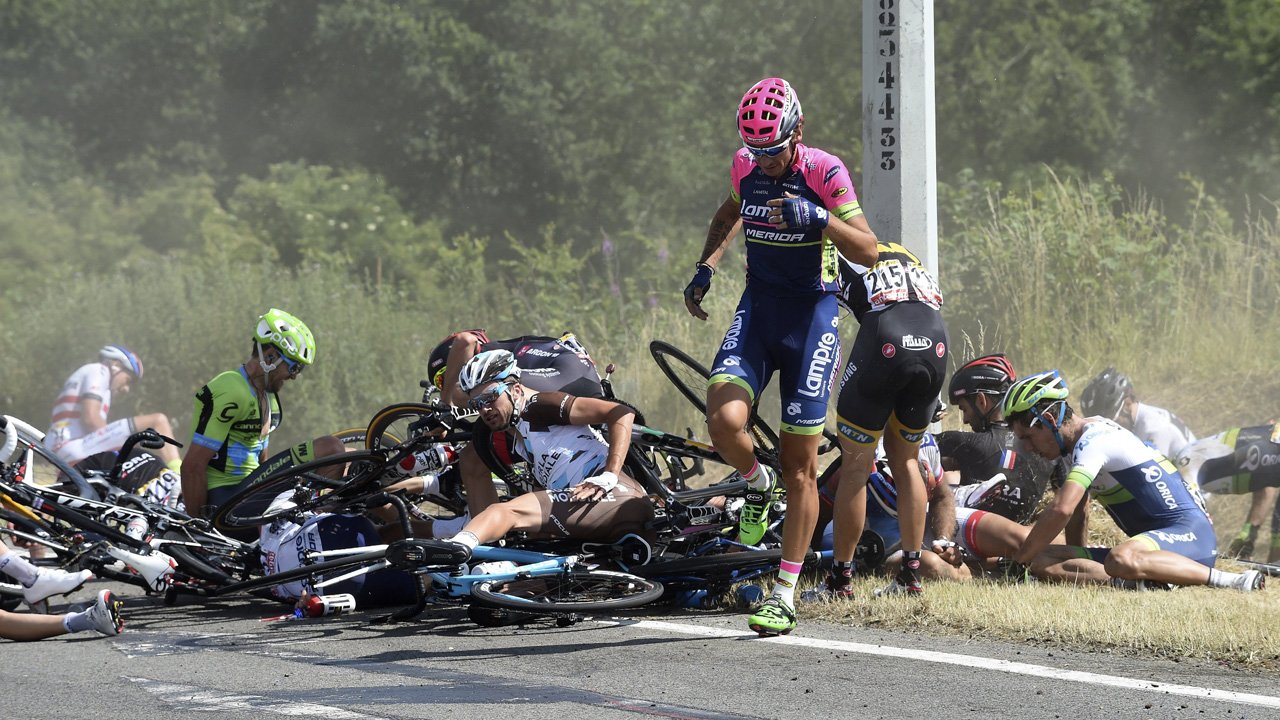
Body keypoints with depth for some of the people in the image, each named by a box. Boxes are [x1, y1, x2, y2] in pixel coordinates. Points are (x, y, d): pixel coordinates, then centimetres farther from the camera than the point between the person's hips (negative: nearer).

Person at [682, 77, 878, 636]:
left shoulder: (824, 171, -13)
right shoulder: (746, 165, 1)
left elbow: (867, 251, -18)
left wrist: (821, 218, -34)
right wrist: (705, 268, 9)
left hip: (812, 316, -3)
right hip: (757, 307, 4)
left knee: (800, 464, -1)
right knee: (724, 420, -22)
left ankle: (786, 595, 6)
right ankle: (756, 483, 13)